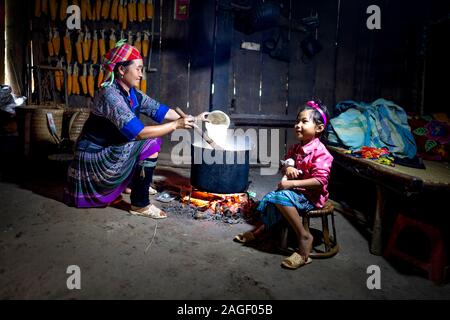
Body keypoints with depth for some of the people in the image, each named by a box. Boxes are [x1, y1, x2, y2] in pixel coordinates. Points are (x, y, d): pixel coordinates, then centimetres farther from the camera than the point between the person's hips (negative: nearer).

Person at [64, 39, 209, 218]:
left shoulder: (132, 93, 1)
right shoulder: (110, 94, -25)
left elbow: (158, 109, 1)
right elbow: (137, 132, -33)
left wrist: (192, 119, -6)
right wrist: (176, 125, -29)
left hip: (107, 150, 9)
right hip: (94, 158, -9)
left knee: (149, 136, 14)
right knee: (150, 142, -19)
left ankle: (136, 183, 22)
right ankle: (140, 205, -12)